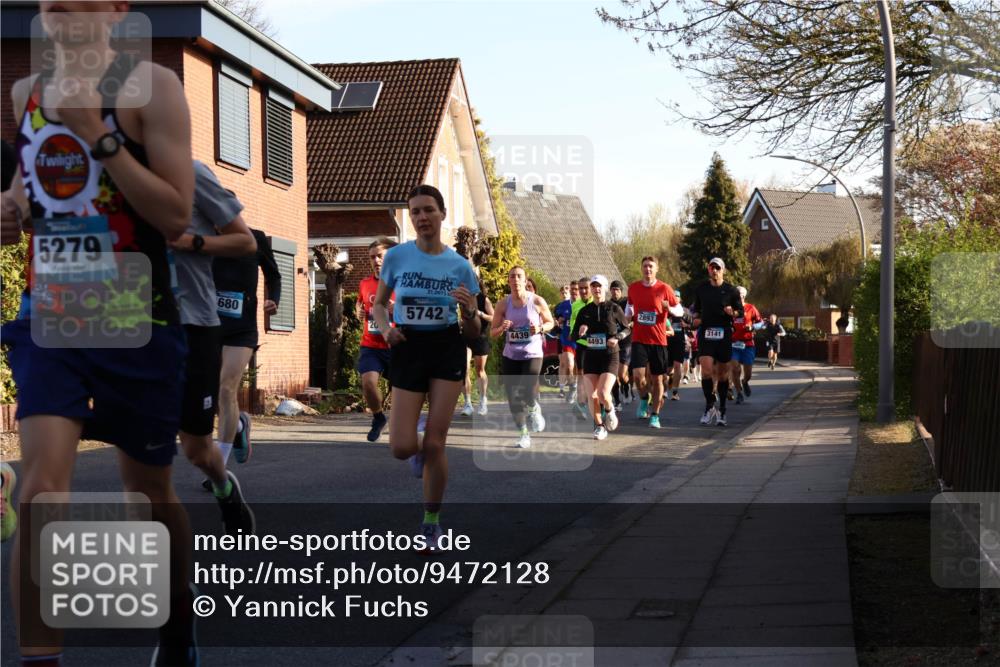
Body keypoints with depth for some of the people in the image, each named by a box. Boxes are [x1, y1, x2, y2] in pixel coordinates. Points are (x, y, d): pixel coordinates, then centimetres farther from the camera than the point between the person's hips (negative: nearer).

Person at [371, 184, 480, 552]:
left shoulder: (459, 266, -2)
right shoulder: (396, 256, -3)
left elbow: (475, 332, 2)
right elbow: (378, 304, 11)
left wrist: (468, 311, -19)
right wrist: (385, 328, -10)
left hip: (448, 350, 0)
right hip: (408, 349, 1)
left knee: (435, 444, -3)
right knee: (401, 448, -6)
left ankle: (431, 522, 16)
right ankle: (419, 449, 34)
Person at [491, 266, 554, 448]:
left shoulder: (537, 301, -5)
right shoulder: (503, 304, 0)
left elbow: (550, 322, 8)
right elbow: (492, 332, 5)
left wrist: (540, 328, -14)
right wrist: (502, 328, -17)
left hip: (533, 353, -3)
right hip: (510, 355, 3)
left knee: (528, 390, -21)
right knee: (513, 397, 2)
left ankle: (534, 411, 15)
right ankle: (523, 433, 19)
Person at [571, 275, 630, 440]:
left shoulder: (614, 308, -1)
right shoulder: (584, 311, 6)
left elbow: (627, 329, 9)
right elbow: (574, 336, 9)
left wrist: (617, 337, -11)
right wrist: (580, 332, -14)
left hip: (610, 356, -3)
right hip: (590, 356, 3)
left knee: (603, 393, -17)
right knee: (592, 395, -2)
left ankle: (609, 410, 17)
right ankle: (599, 426, 17)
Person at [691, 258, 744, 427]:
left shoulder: (731, 291, 2)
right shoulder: (701, 289, 7)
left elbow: (741, 311, 7)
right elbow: (695, 307, 21)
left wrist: (732, 313, -14)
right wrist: (696, 317, 1)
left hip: (724, 335, 0)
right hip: (705, 333, 0)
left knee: (723, 372, 6)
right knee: (706, 370, -15)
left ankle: (721, 410, 19)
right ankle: (709, 405, 0)